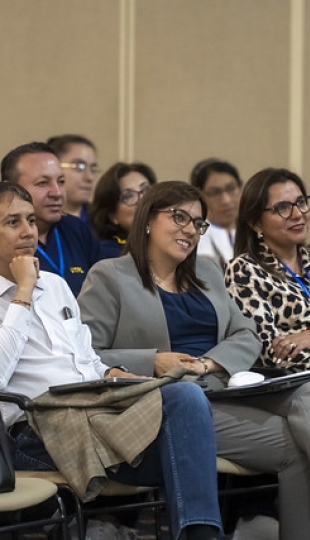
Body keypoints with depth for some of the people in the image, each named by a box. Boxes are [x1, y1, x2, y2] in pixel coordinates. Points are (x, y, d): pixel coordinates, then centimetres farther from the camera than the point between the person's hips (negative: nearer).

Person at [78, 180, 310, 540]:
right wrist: (153, 362, -15)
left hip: (228, 390, 6)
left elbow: (246, 337, 15)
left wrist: (208, 363, -6)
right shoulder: (109, 276, 4)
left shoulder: (207, 272, 23)